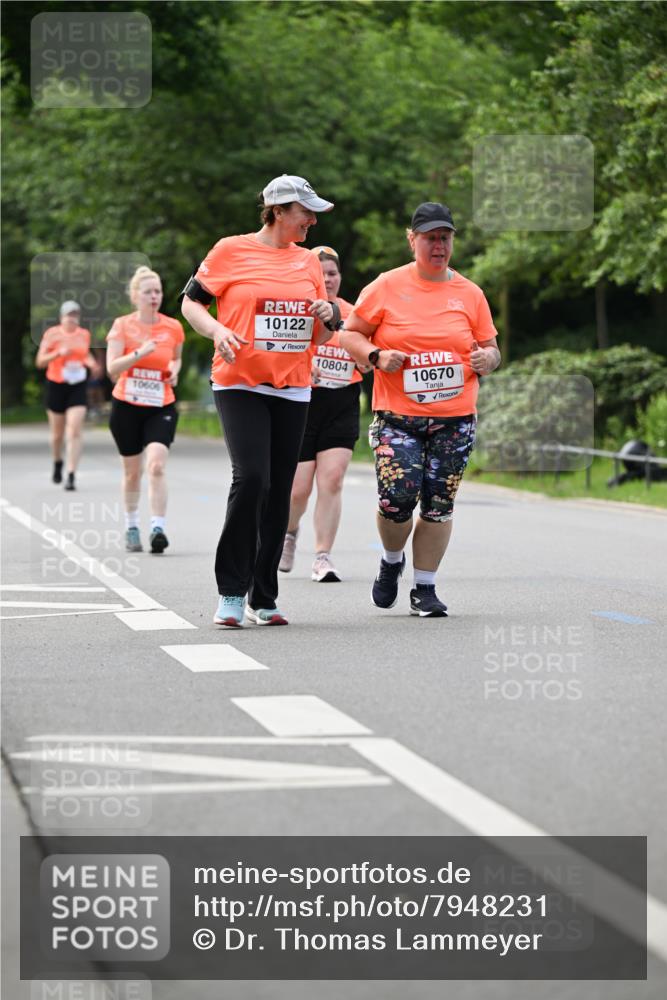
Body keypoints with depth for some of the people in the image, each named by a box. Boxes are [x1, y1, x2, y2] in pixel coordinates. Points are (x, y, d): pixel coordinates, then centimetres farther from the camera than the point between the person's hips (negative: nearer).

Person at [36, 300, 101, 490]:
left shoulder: (84, 334, 5)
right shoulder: (52, 334, -3)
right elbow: (40, 361, -4)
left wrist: (91, 362, 2)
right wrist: (58, 353, -21)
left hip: (77, 387, 1)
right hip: (56, 387, -1)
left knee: (75, 431, -13)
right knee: (58, 433, 11)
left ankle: (71, 475, -15)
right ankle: (57, 463, 41)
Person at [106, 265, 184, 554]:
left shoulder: (173, 327, 1)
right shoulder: (122, 325, -5)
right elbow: (112, 368, -14)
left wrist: (174, 369, -2)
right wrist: (139, 353, -27)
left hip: (161, 408, 0)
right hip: (127, 406, 0)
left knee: (156, 465, -19)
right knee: (132, 471, 10)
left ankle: (158, 529, -23)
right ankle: (131, 527, 29)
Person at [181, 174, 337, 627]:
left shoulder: (308, 262, 14)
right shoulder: (231, 251, -1)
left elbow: (320, 337, 19)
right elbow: (191, 302, 4)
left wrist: (328, 315, -3)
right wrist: (218, 331, -14)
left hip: (293, 390, 5)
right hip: (240, 385, -5)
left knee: (279, 492, 4)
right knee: (251, 478, -20)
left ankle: (263, 598, 13)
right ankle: (231, 591, -9)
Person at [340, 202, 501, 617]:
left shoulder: (470, 294, 9)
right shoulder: (387, 287, 2)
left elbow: (491, 350, 16)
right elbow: (350, 334, 7)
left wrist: (486, 358, -8)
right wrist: (377, 356, -12)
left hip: (455, 419, 2)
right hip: (398, 416, -2)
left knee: (438, 505, 0)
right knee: (396, 499, -14)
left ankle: (425, 589, 12)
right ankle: (392, 561, 17)